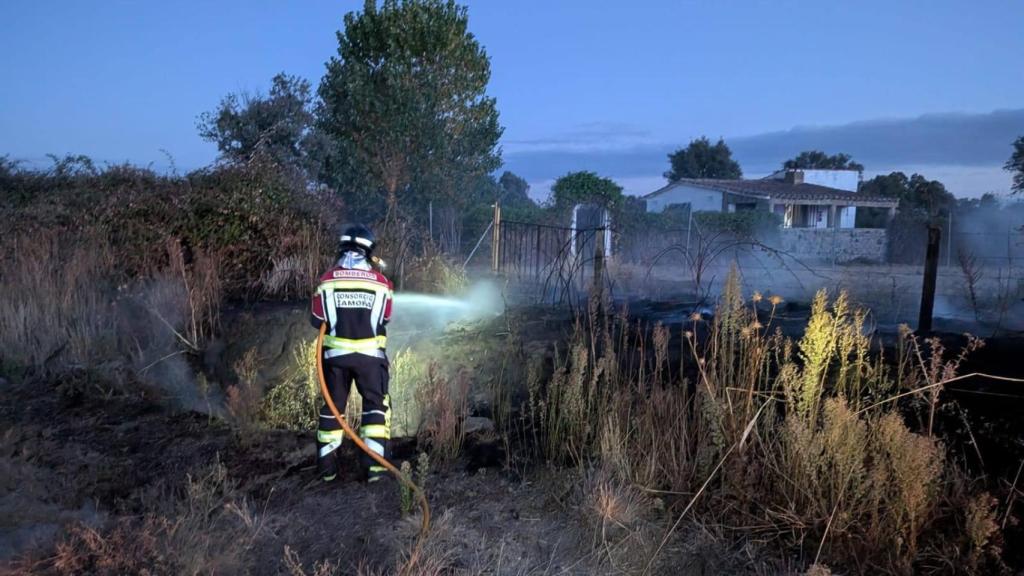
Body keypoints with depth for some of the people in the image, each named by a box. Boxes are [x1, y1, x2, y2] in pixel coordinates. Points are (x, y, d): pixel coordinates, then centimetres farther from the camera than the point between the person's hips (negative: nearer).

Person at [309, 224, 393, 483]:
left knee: (332, 406, 15)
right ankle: (374, 465, 2)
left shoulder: (328, 279, -5)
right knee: (376, 405, 9)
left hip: (335, 353, 2)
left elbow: (317, 320, 1)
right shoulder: (381, 282, -5)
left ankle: (327, 466, 22)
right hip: (370, 354, -1)